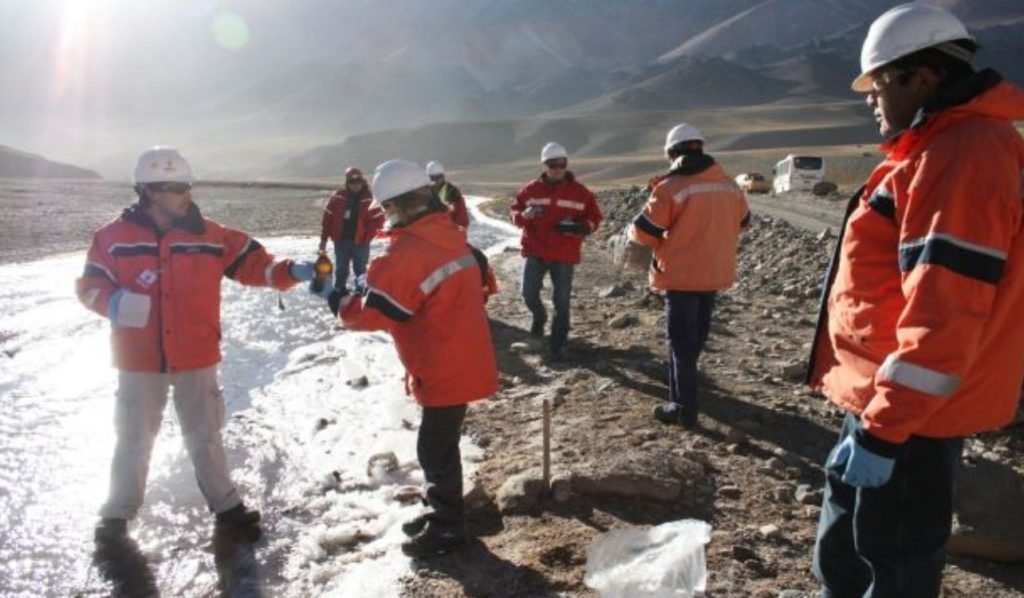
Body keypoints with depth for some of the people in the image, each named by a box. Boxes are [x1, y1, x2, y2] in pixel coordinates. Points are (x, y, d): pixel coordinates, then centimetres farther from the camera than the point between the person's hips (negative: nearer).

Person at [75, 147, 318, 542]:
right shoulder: (114, 237, -6)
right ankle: (118, 512, 33)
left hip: (196, 357, 1)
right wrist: (112, 302, -22)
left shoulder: (209, 236, -4)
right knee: (134, 437, 15)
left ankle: (224, 503, 29)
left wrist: (288, 272, -21)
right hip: (139, 359, -1)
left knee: (204, 435, 15)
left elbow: (252, 263, -4)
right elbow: (89, 285, 0)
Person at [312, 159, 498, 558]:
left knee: (435, 450, 5)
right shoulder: (451, 237, 5)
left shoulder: (405, 253, -22)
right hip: (464, 362, 9)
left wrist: (340, 302, 3)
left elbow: (373, 314, -19)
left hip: (445, 371, -9)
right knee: (440, 444, 21)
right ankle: (443, 513, 36)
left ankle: (448, 530, 20)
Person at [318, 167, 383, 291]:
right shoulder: (337, 197, -3)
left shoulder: (369, 199, -6)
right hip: (341, 240, 2)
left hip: (360, 242, -1)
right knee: (341, 271, 13)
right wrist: (323, 239, 0)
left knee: (360, 270, 9)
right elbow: (327, 218, 1)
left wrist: (368, 236, -14)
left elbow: (378, 219, -4)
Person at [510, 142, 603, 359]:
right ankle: (539, 317, 34)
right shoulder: (532, 189, 1)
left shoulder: (579, 192, -2)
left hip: (565, 255, -1)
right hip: (535, 252, 1)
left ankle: (557, 344, 15)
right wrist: (524, 215, -17)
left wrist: (579, 227, -19)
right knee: (529, 294, -1)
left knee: (562, 302, 3)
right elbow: (515, 210, 8)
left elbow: (594, 218, 2)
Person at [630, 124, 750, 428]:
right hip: (715, 272, 6)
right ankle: (682, 387, 38)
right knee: (696, 335, 21)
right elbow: (741, 221, 19)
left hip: (682, 274, -6)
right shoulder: (728, 184, 4)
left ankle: (685, 408, 3)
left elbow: (644, 231, -13)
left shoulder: (672, 186, -15)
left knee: (681, 341, 1)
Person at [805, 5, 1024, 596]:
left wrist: (883, 429, -25)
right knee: (844, 551, 24)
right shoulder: (945, 148, 14)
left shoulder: (962, 158, -21)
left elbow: (942, 319, -27)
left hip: (910, 414, -10)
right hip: (890, 400, 10)